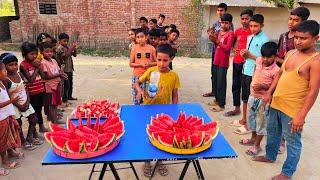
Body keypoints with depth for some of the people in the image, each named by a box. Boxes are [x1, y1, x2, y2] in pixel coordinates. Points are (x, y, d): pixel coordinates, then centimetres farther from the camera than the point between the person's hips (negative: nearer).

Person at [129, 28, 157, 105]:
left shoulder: (151, 48, 0)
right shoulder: (134, 48, 0)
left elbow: (156, 62, 5)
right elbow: (130, 64, 2)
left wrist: (149, 64, -14)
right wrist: (140, 64, -14)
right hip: (137, 76, 0)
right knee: (136, 95, 5)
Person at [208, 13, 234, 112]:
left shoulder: (230, 34, -8)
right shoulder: (220, 32, 13)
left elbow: (227, 47, -19)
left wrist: (217, 41, -18)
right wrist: (213, 39, 1)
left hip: (223, 62, -7)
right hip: (216, 60, 7)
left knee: (221, 83, -3)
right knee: (215, 81, 15)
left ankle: (221, 105, 5)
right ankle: (217, 100, 29)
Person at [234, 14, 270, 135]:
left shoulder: (264, 40, -13)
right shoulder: (250, 38, 11)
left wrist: (250, 55, -19)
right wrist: (244, 54, -2)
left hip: (254, 74, -8)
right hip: (245, 71, 8)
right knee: (244, 98, 17)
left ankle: (249, 126, 12)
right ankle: (243, 120, 32)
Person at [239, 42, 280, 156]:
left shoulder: (276, 70, -21)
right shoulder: (258, 61, -5)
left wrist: (263, 86, -28)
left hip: (263, 99, -7)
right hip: (252, 96, 7)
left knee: (261, 122, 6)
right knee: (251, 118, 21)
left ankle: (257, 145, 19)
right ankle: (253, 138, 41)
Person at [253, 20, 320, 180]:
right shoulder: (291, 53, 6)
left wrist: (301, 115, -20)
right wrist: (269, 93, 10)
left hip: (292, 110, -7)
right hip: (276, 103, 8)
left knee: (292, 141, 8)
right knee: (272, 132, 24)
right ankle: (270, 156, 46)